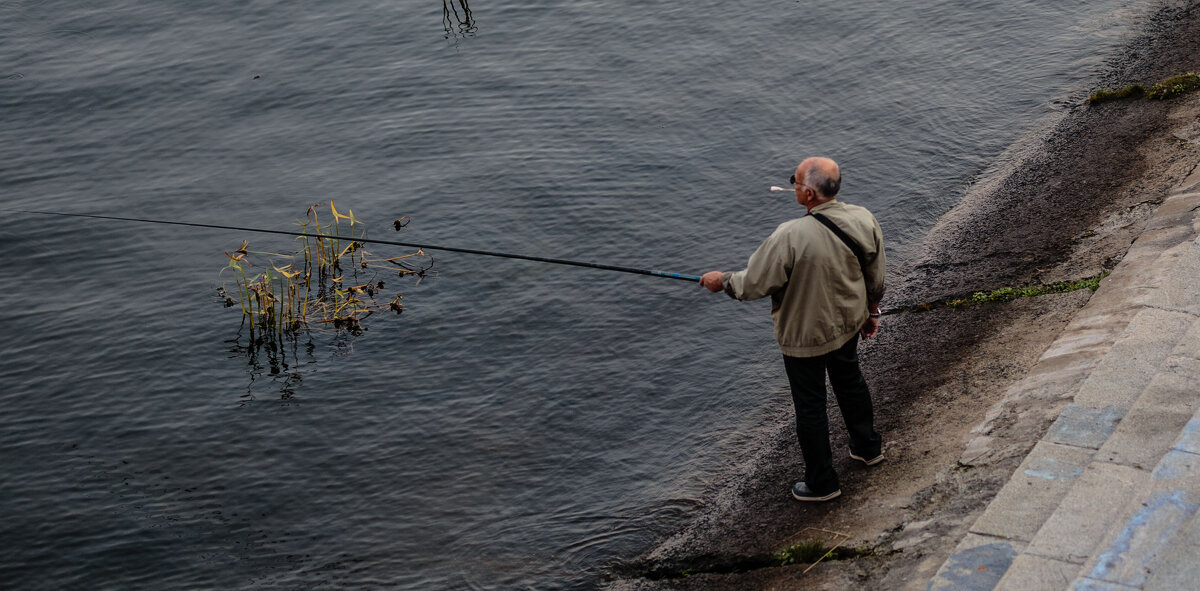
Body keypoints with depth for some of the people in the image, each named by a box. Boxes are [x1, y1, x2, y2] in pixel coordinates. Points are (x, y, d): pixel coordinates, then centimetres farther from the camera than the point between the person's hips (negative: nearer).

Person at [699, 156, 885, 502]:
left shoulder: (791, 236, -33)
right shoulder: (864, 220, -15)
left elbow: (755, 284, -22)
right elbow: (875, 276, 0)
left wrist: (722, 281, -2)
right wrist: (871, 311, 18)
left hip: (804, 334, -6)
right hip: (849, 322, 6)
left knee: (810, 404, 12)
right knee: (849, 381, 30)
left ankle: (821, 482, 27)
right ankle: (868, 447, 51)